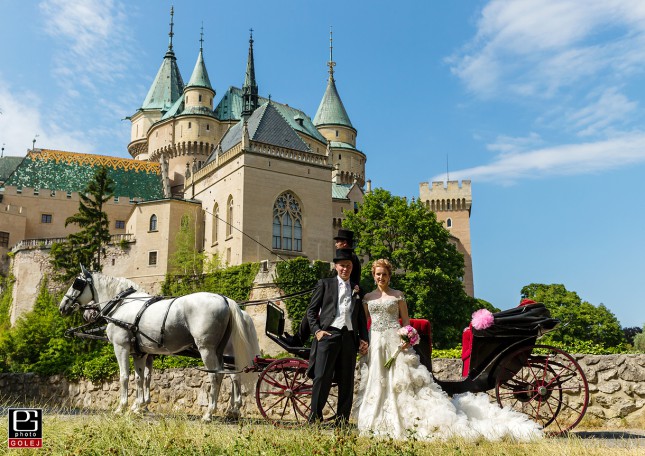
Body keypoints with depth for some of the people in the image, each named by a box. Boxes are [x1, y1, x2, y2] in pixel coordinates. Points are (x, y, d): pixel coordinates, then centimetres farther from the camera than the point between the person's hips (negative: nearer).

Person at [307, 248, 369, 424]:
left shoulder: (357, 289, 17)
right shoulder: (325, 284, 10)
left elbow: (362, 317, 19)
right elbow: (311, 310, 7)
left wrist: (363, 338, 7)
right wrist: (317, 330, -6)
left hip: (350, 337, 3)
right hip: (328, 335, -3)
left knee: (347, 381, 6)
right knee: (322, 377, -7)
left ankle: (342, 420, 15)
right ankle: (315, 417, 3)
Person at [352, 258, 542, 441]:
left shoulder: (397, 295, 4)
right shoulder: (367, 297, 11)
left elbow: (406, 321, 4)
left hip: (395, 342, -3)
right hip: (375, 344, 3)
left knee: (402, 378, -7)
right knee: (376, 381, 4)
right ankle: (375, 423, 14)